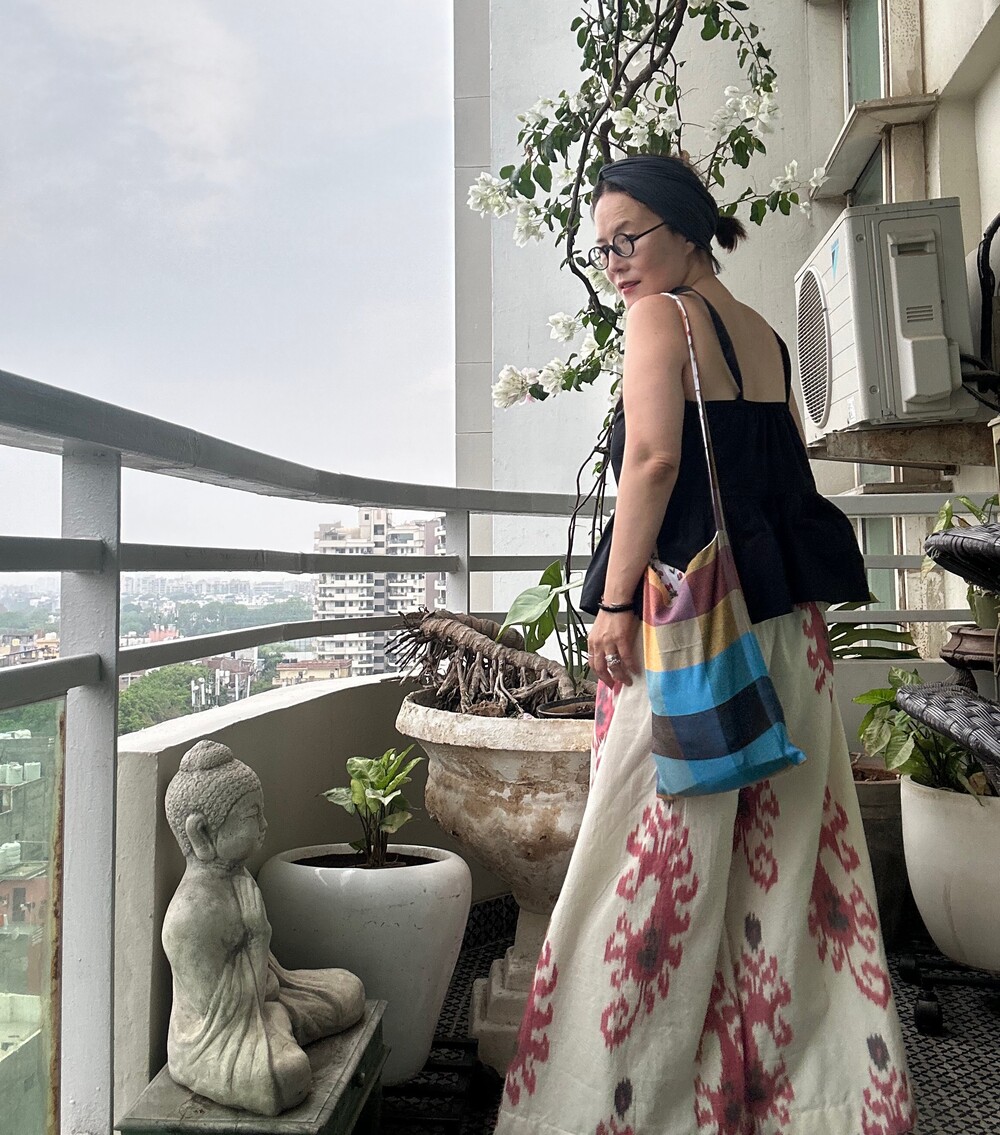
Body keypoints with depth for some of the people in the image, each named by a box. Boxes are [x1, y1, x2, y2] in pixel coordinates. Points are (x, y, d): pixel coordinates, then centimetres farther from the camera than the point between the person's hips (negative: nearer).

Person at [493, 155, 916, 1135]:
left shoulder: (662, 315, -3)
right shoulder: (766, 337, 19)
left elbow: (653, 460, -16)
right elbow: (786, 476, 18)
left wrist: (614, 600, -16)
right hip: (784, 615, 8)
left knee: (659, 849, -2)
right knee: (783, 850, 12)